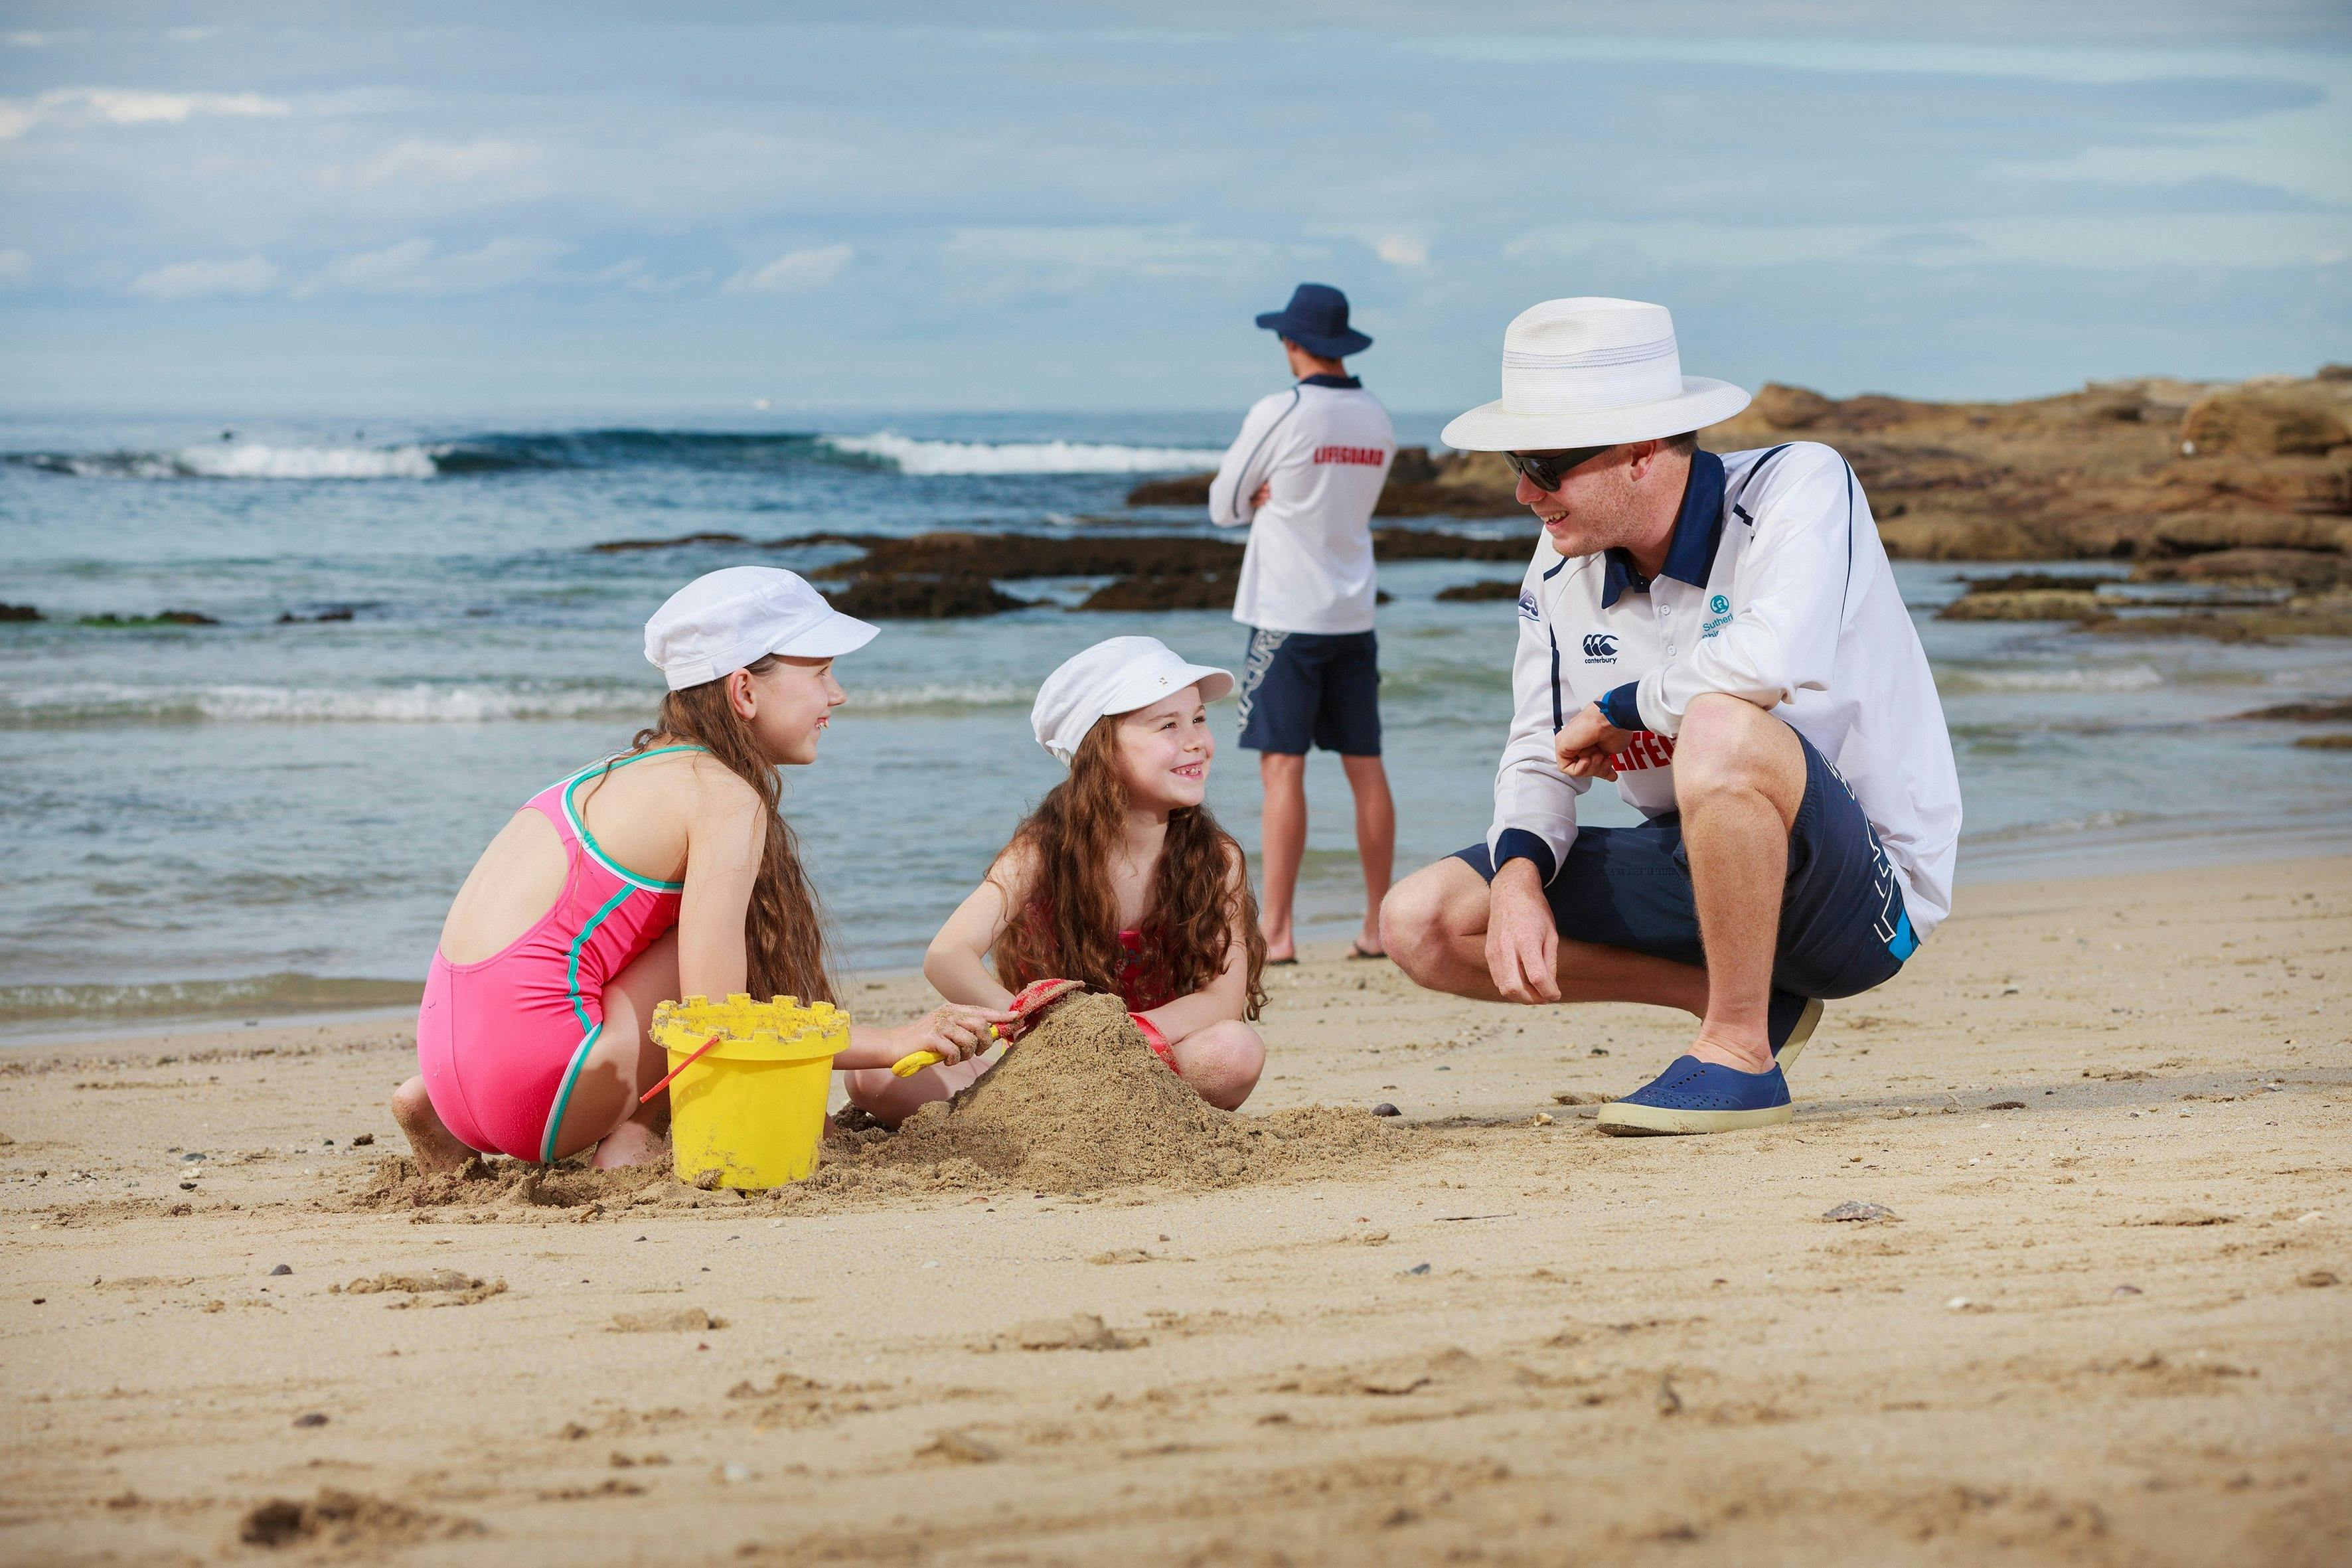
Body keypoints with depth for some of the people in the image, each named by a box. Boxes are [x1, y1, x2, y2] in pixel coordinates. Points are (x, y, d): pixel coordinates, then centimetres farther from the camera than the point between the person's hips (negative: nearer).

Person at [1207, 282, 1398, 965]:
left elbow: (1223, 505, -1)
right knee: (1365, 768, 8)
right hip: (1354, 615, 6)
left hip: (1288, 618, -6)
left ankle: (1275, 932, -9)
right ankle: (1378, 926, 10)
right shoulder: (1377, 421, 8)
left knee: (1282, 768, -7)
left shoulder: (1279, 415, -12)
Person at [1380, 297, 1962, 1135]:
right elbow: (1541, 755, 7)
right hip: (1701, 872, 8)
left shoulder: (1801, 486, -19)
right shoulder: (1562, 567, 2)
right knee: (1422, 922, -3)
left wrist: (1612, 709, -21)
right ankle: (1747, 993, 4)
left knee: (1720, 729, -39)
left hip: (1866, 891, -8)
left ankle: (1739, 1052, -21)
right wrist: (1519, 874, -15)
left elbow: (1770, 661, -39)